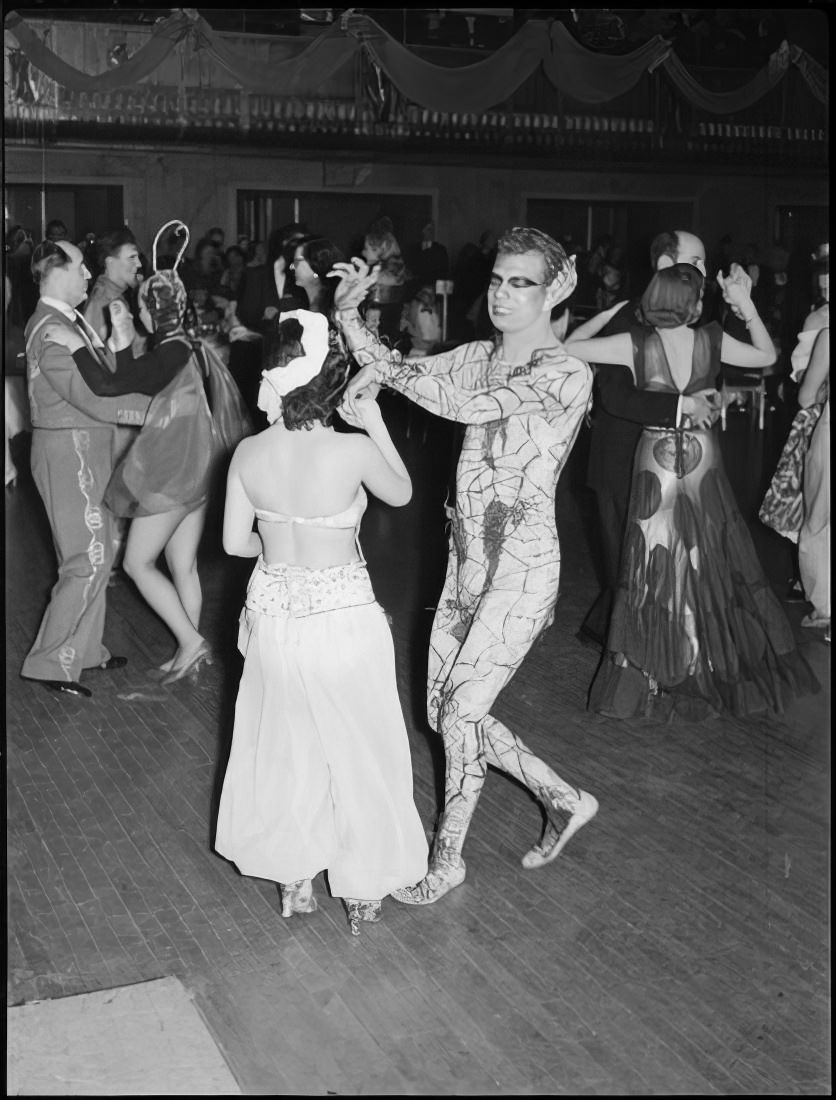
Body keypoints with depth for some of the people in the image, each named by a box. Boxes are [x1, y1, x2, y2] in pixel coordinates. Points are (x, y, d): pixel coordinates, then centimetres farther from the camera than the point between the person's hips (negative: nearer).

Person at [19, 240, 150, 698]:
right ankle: (49, 663, 3)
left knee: (97, 553, 17)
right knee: (87, 560, -7)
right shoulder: (50, 331, -19)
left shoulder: (71, 321, 13)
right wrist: (156, 405, -20)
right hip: (69, 451, -10)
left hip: (89, 450, 10)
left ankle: (84, 648, 29)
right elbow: (93, 399, -25)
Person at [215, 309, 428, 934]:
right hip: (342, 618, -3)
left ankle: (293, 880, 35)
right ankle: (363, 890, 29)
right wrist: (376, 425, 5)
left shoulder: (249, 454, -10)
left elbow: (236, 543, 1)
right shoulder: (354, 450, -20)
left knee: (284, 747, 22)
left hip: (273, 617, 3)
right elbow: (402, 494, 0)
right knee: (358, 749, 15)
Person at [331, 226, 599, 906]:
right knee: (447, 709, 12)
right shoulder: (480, 357, 7)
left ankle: (448, 858, 19)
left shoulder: (567, 377, -15)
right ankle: (564, 799, 32)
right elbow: (391, 371, 4)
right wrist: (349, 315, -12)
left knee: (461, 712, -3)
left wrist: (385, 369, -16)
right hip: (467, 556, 8)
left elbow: (464, 407, -25)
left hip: (521, 567, -8)